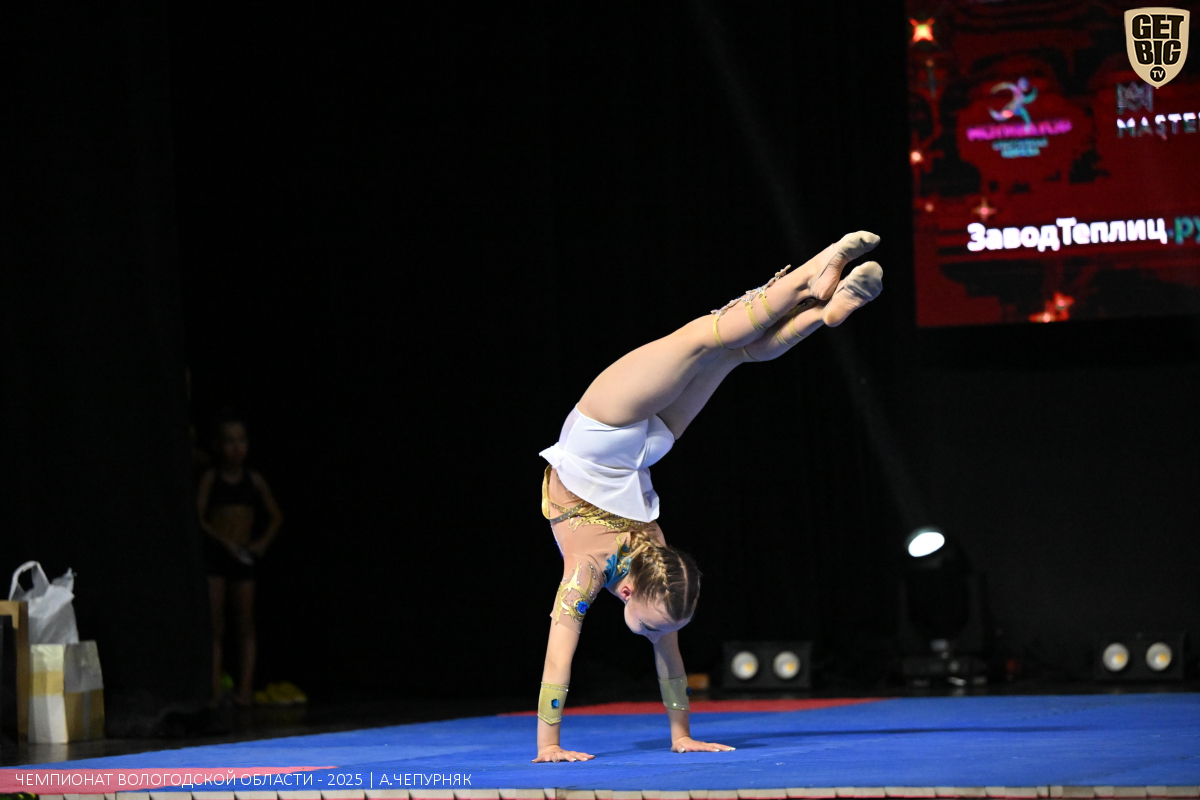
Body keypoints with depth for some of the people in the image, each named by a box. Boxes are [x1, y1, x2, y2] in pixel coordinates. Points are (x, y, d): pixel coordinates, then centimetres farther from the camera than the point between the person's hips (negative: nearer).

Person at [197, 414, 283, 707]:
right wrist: (223, 541, -17)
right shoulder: (210, 478, -1)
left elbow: (276, 516, 15)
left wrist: (264, 541, 0)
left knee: (246, 625, 0)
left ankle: (245, 687, 1)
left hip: (244, 556, 3)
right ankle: (214, 690, -7)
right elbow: (198, 517, -8)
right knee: (215, 627, -5)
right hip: (214, 553, -3)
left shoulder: (254, 480, 7)